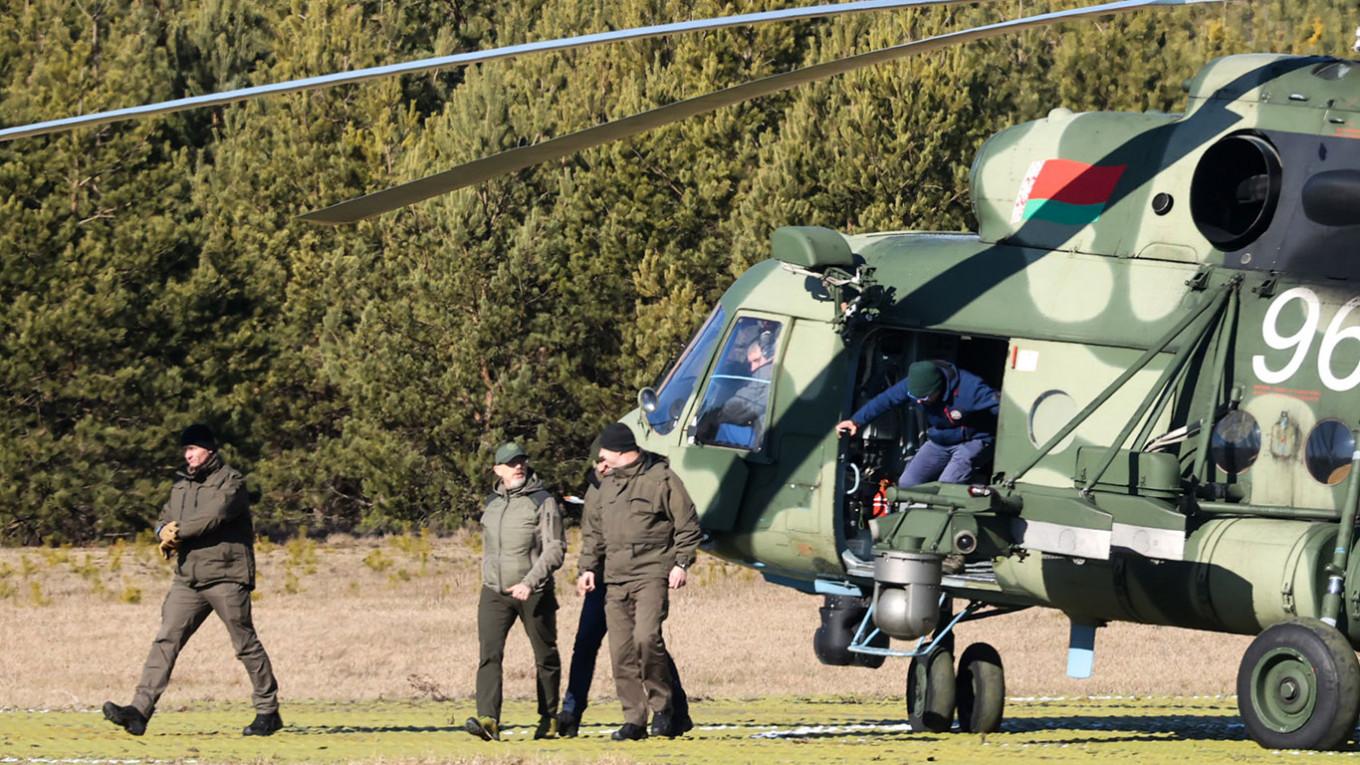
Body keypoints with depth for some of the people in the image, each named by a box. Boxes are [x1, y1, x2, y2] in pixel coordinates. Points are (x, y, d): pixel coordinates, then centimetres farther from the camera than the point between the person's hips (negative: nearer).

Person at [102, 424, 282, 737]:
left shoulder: (231, 482, -5)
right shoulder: (182, 485, 19)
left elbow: (213, 516, -19)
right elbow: (165, 518, 16)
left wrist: (178, 532, -12)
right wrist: (165, 531, -8)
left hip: (226, 578, -6)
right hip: (188, 578, 6)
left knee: (246, 644, 0)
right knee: (166, 640, -5)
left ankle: (269, 711, 12)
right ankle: (140, 709, -12)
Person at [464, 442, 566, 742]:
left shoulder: (543, 502, -6)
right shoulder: (491, 503, 11)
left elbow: (555, 550, -13)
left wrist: (530, 582, -24)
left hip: (534, 594, -3)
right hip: (494, 592, 4)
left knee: (545, 657, 9)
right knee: (489, 654, -14)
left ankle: (548, 718, 24)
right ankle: (488, 720, -24)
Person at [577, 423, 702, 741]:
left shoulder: (662, 479, -2)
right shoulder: (606, 485, 17)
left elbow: (688, 526, 0)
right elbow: (593, 530, 23)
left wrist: (681, 563, -7)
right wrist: (588, 567, 13)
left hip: (652, 574, -6)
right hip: (616, 580, 6)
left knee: (646, 637, -22)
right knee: (621, 650, 1)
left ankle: (662, 704, -4)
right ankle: (634, 720, 7)